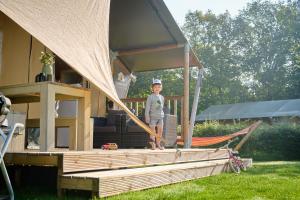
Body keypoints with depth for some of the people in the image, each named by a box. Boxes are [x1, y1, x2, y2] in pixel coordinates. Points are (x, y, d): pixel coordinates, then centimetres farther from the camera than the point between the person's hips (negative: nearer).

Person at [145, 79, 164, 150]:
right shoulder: (150, 97, -5)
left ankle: (158, 143, 18)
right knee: (153, 132, 0)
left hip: (160, 117, 5)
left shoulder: (162, 97, 11)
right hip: (153, 117, -4)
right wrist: (147, 117, -12)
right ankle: (153, 145, 9)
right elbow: (147, 108, -7)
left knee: (160, 131, 4)